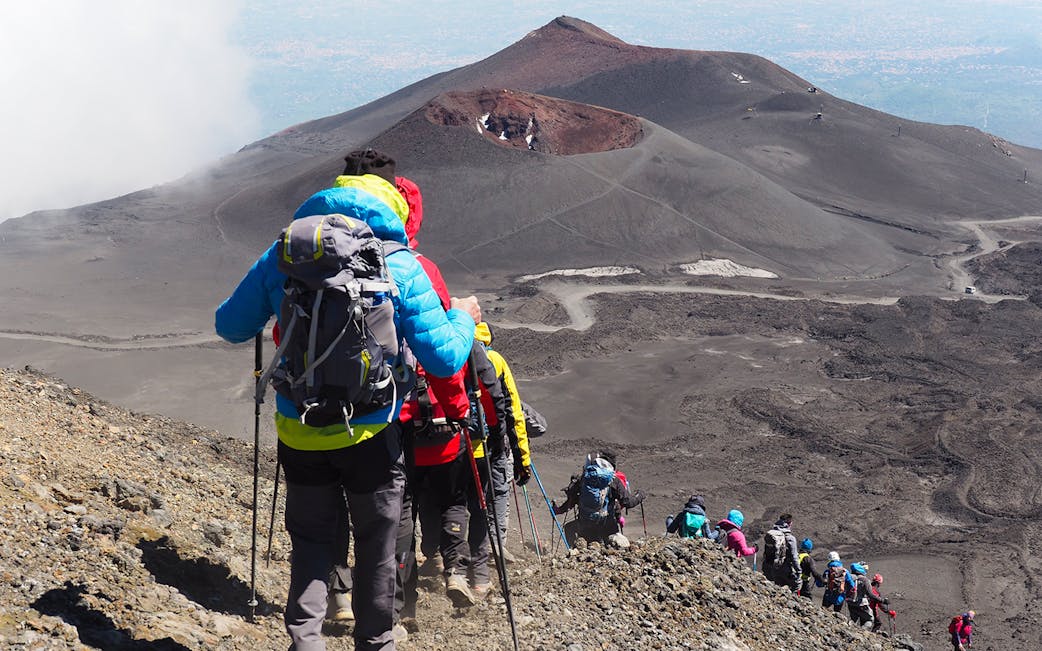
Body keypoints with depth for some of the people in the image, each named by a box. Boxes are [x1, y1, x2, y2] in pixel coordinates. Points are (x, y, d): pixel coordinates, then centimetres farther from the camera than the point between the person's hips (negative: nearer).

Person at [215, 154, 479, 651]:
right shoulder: (400, 266, -9)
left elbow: (230, 327, 8)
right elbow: (444, 358, -10)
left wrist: (270, 306, 28)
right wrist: (463, 317, 10)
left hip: (298, 432, 2)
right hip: (370, 434, -2)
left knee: (310, 540, 19)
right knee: (375, 545, 17)